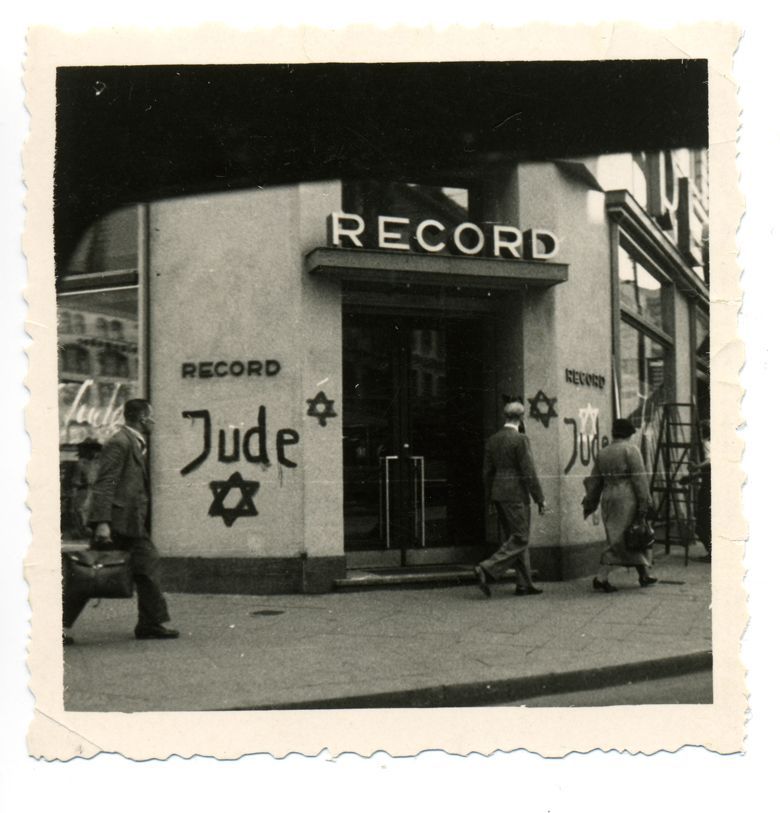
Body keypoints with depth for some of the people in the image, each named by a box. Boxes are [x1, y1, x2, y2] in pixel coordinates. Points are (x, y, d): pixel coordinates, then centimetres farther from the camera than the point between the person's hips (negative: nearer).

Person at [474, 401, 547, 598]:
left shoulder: (492, 440, 8)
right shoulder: (520, 440, -12)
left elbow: (487, 472, 12)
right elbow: (529, 472, -15)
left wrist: (492, 497, 20)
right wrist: (540, 500, -9)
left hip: (499, 494, 8)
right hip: (516, 494, -8)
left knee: (514, 539, 13)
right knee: (519, 539, -3)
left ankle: (524, 584, 15)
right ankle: (487, 570, -15)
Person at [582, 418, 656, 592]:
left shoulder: (603, 453, 14)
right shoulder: (630, 449, -5)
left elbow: (593, 481, 17)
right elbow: (639, 478, -12)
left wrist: (589, 504, 22)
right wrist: (644, 503, -11)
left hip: (608, 499, 7)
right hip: (627, 498, -7)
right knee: (619, 540, -3)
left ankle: (644, 575, 23)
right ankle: (601, 578, -7)